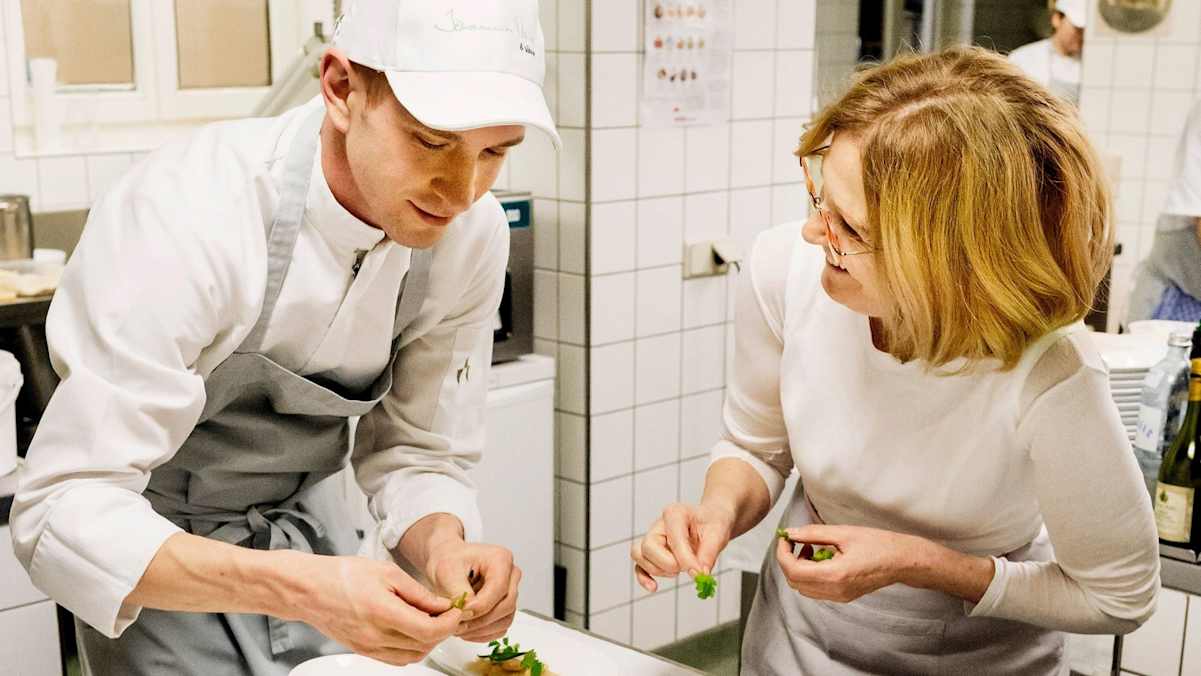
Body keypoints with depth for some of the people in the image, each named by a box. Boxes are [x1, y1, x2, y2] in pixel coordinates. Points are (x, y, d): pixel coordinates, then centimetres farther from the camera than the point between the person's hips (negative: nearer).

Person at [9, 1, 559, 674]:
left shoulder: (474, 234, -17)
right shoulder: (185, 218, -33)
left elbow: (418, 453, -7)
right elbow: (65, 513, -33)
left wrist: (444, 544, -29)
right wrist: (297, 587, -47)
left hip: (308, 518, 4)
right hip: (163, 554, -4)